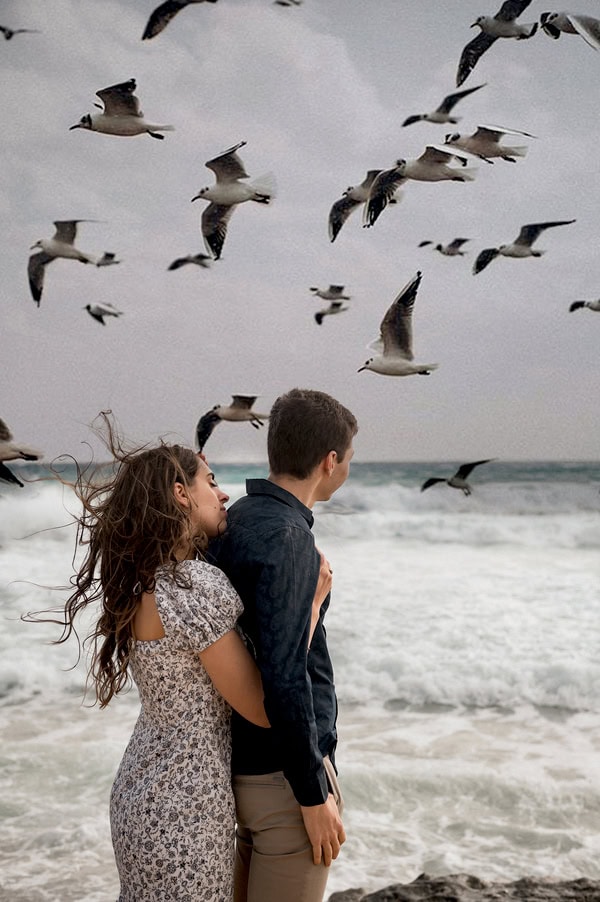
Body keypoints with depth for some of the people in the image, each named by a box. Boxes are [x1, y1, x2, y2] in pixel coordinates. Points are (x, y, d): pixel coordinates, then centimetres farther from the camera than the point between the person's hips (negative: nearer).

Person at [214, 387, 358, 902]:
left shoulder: (237, 520, 7)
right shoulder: (285, 538, -22)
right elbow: (284, 673, -27)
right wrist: (314, 794, -19)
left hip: (240, 759, 9)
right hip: (282, 774, -9)